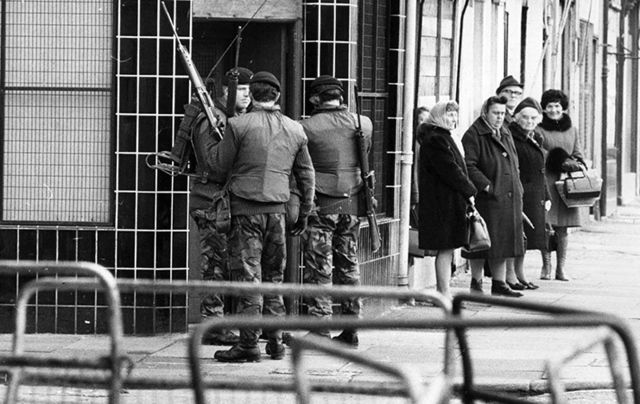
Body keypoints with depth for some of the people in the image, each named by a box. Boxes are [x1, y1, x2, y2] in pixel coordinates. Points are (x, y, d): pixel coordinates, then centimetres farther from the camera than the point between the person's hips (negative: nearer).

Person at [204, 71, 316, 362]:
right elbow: (307, 175, 14)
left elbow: (219, 165, -2)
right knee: (273, 278, 13)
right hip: (277, 210, 4)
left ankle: (248, 344, -5)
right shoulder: (294, 130, 7)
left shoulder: (239, 125, -8)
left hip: (245, 210, -4)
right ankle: (275, 341, 14)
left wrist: (211, 147, 20)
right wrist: (305, 213, 24)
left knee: (247, 276, -3)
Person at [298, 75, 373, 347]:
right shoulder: (363, 124, 3)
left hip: (321, 204, -5)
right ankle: (350, 330, 16)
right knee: (349, 265, 14)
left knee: (319, 268, -1)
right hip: (352, 203, 5)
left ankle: (320, 330, -5)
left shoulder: (308, 128, -10)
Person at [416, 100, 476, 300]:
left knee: (447, 249, 11)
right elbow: (450, 169, -19)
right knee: (446, 248, -8)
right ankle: (445, 293, -6)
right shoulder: (435, 140, -14)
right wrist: (469, 191, -12)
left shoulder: (441, 137, 20)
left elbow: (455, 167, 20)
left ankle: (442, 291, 15)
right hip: (443, 201, -10)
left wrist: (467, 190, 10)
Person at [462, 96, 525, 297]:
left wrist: (517, 189, 13)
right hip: (485, 199, -7)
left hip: (508, 198, 7)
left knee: (504, 241, 9)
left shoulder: (505, 135, 18)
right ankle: (476, 283, 7)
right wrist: (487, 186, -20)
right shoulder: (473, 135, -8)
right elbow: (468, 166, -16)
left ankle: (499, 283, 15)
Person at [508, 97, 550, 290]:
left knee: (525, 237, 14)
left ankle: (520, 274, 21)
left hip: (535, 197, 8)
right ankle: (509, 276, -4)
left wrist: (546, 197, 20)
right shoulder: (510, 137, -9)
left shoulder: (535, 140, 18)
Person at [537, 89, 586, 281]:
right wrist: (563, 163, -16)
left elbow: (577, 154, 19)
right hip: (546, 180, -4)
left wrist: (579, 168, -3)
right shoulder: (539, 129, -1)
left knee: (563, 227, 4)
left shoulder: (571, 129, 15)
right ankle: (546, 267, 5)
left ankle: (561, 268, 6)